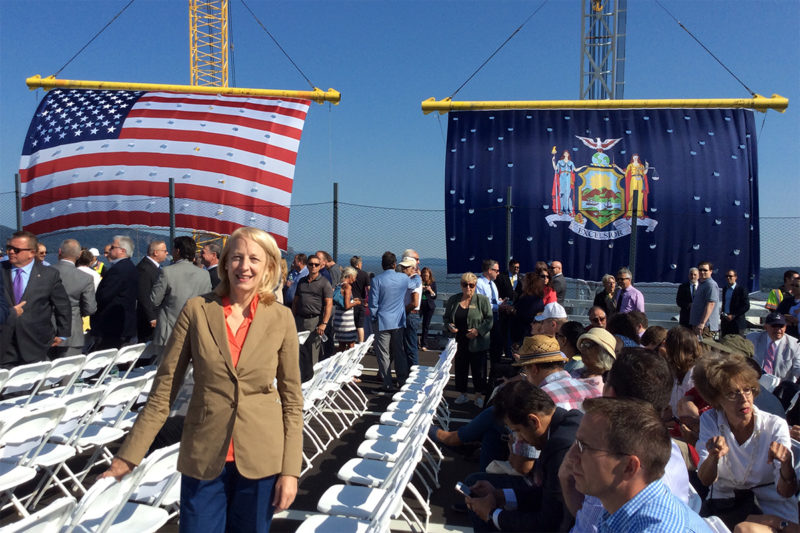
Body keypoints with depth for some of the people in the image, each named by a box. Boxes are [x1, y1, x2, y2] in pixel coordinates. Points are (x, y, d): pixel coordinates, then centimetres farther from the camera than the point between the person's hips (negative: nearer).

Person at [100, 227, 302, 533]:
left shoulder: (281, 319, -4)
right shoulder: (197, 310, -5)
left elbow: (292, 400, -1)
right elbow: (164, 390, -2)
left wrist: (290, 470, -4)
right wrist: (129, 454, -4)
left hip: (260, 458, 0)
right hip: (203, 458, 0)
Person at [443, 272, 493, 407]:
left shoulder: (482, 300, -2)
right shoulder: (453, 300, 7)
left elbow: (490, 319, -3)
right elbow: (446, 317, 15)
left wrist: (478, 330, -15)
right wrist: (449, 326, -5)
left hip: (477, 343, -3)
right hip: (459, 342, 3)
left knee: (478, 370, 3)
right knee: (460, 368, 8)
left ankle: (479, 396, 16)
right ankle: (462, 394, 22)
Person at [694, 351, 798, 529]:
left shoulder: (775, 426, -10)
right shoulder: (710, 421, -5)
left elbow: (785, 493, -13)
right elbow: (706, 480, -12)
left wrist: (786, 465, -34)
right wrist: (713, 457, -33)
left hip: (772, 507, -1)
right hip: (723, 502, 1)